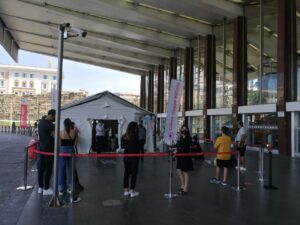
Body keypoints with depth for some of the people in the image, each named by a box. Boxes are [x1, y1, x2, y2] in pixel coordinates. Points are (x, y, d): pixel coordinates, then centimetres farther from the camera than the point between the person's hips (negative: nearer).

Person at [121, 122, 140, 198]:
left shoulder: (124, 137, -1)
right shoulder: (135, 137, -17)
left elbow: (122, 146, 8)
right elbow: (139, 147, -14)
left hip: (126, 157, 5)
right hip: (134, 157, -5)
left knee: (126, 173, 13)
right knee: (133, 174, 4)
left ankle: (126, 190, 21)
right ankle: (132, 191, 9)